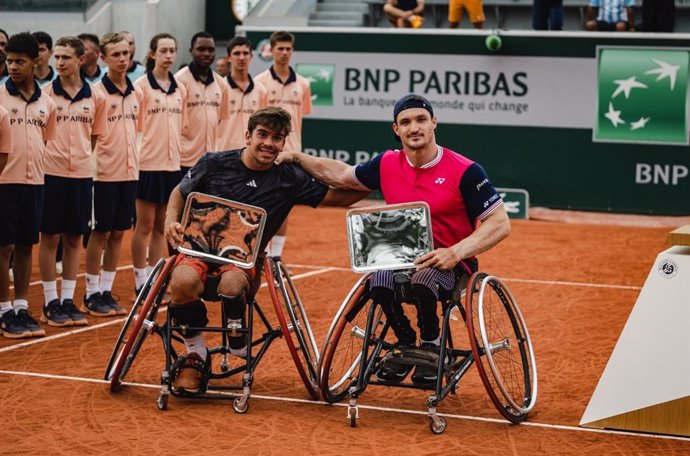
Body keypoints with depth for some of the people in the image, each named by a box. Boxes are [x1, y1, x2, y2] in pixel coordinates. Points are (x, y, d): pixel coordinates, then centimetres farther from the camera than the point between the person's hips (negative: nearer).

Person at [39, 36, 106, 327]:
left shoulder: (95, 98, 4)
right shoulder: (45, 94, -3)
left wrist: (82, 157, 5)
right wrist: (48, 158, -6)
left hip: (82, 175, 3)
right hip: (53, 174, -3)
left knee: (74, 239, 8)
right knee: (50, 238, 3)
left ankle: (68, 300, 17)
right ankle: (51, 303, 11)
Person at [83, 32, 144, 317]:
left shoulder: (136, 93, 8)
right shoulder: (96, 93, -10)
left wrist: (135, 160, 14)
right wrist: (91, 164, -14)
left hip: (130, 173, 6)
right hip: (104, 174, -6)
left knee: (118, 234, 9)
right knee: (100, 233, 0)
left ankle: (106, 291, 18)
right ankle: (91, 295, 9)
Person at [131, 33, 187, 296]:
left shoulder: (180, 90, 10)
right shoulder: (141, 86, -7)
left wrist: (175, 152, 14)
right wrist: (134, 155, -11)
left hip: (172, 165, 5)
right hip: (148, 164, -5)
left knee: (161, 226, 10)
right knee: (145, 226, 1)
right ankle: (141, 281, 8)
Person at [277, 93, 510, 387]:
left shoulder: (465, 171, -12)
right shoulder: (387, 164, 4)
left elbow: (500, 223, -13)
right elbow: (340, 175, 20)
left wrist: (455, 252, -25)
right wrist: (296, 158, 11)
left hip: (451, 263, -4)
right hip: (402, 256, 4)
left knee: (422, 281, -37)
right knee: (380, 283, -29)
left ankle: (431, 344, -7)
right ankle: (405, 344, 0)